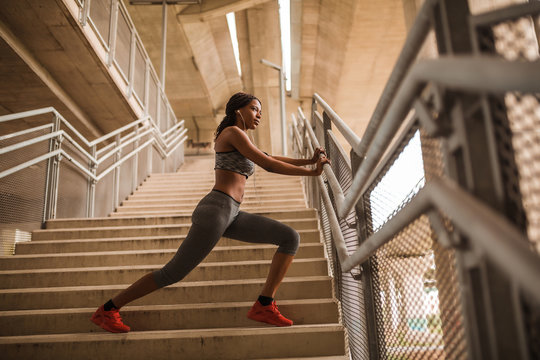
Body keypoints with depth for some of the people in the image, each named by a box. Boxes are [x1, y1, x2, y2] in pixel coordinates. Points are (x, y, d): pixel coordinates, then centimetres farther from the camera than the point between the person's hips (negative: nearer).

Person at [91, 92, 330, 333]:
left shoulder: (237, 142, 25)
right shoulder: (233, 132, -4)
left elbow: (270, 160, 26)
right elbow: (267, 165, -9)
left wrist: (309, 160, 15)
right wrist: (311, 172, -1)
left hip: (230, 217, 9)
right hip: (214, 211, -9)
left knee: (291, 238, 1)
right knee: (173, 273, -5)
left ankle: (264, 305, 0)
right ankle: (107, 310, 13)